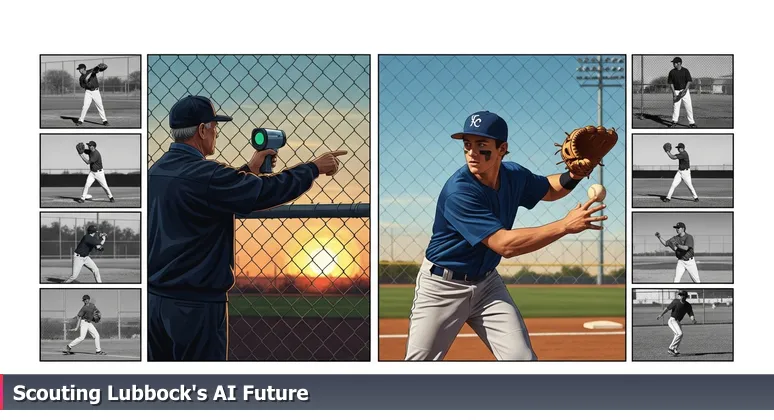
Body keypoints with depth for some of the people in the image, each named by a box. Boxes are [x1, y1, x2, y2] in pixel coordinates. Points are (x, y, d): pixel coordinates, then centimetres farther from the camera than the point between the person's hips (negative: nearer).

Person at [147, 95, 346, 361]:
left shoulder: (157, 170, 7)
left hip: (154, 298, 8)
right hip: (195, 305, -8)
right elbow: (269, 191, -14)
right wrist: (315, 168, 1)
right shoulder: (205, 175, -19)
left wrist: (249, 170, 27)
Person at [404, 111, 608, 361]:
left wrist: (574, 175, -5)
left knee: (522, 359, -4)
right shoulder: (458, 192, -28)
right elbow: (505, 245, -33)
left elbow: (549, 190, 18)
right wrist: (566, 225, -33)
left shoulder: (514, 176, -6)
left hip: (487, 283, 6)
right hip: (442, 287, -5)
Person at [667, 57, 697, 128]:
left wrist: (685, 90, -18)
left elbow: (689, 81, -5)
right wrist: (674, 92, -9)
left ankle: (691, 122, -2)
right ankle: (674, 121, 13)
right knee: (675, 106, 2)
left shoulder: (685, 71, -2)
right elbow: (670, 83, 2)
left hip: (685, 91, -2)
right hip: (676, 92, 2)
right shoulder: (672, 72, 3)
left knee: (688, 106, -5)